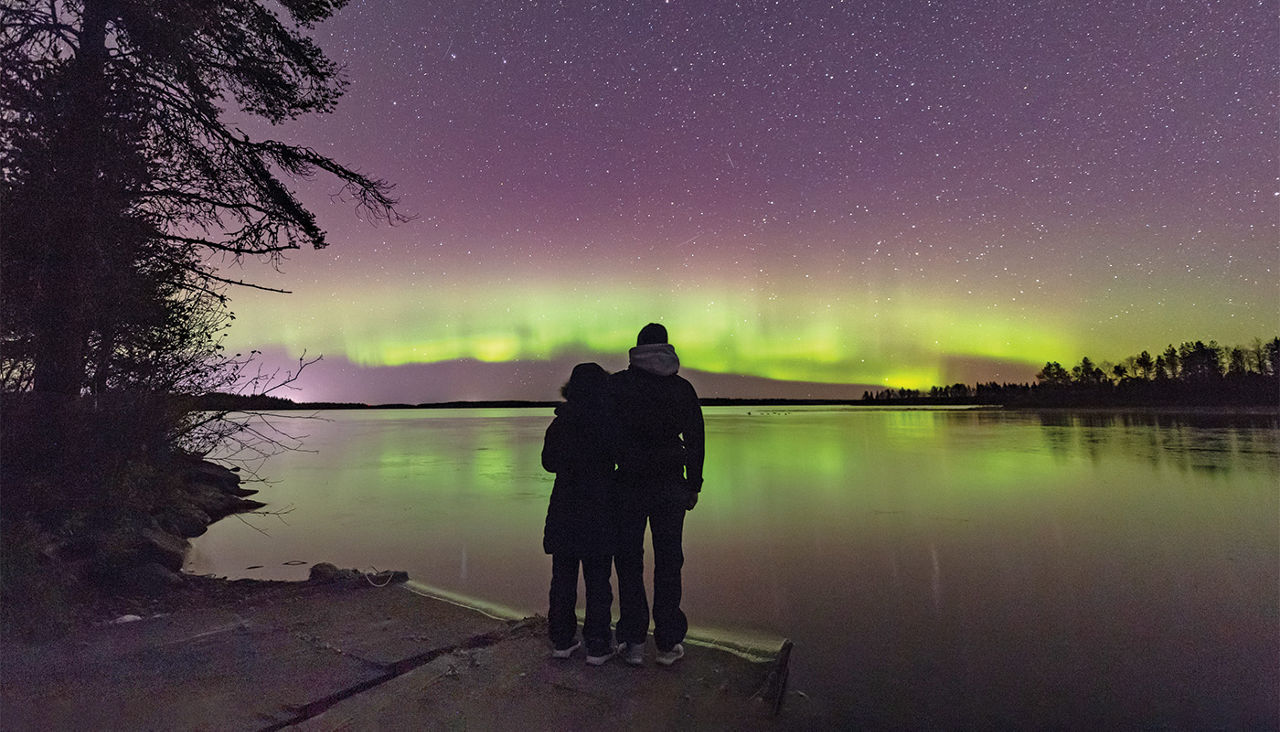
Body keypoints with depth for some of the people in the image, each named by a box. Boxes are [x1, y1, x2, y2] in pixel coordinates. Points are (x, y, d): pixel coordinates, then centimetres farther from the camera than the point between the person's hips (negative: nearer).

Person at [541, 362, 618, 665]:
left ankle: (562, 640, 23)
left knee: (563, 578, 14)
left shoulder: (559, 423, -1)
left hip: (563, 512, 3)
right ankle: (597, 646, 14)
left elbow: (549, 462, 10)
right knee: (598, 581, 7)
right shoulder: (609, 424, -11)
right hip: (599, 513, -3)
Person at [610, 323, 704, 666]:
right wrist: (693, 485, 12)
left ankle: (633, 643, 14)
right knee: (668, 562, 10)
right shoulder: (682, 388, 3)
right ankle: (668, 643, 16)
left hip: (629, 486, -1)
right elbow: (696, 440, 5)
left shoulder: (615, 385, -3)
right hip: (671, 486, 2)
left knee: (629, 562, 9)